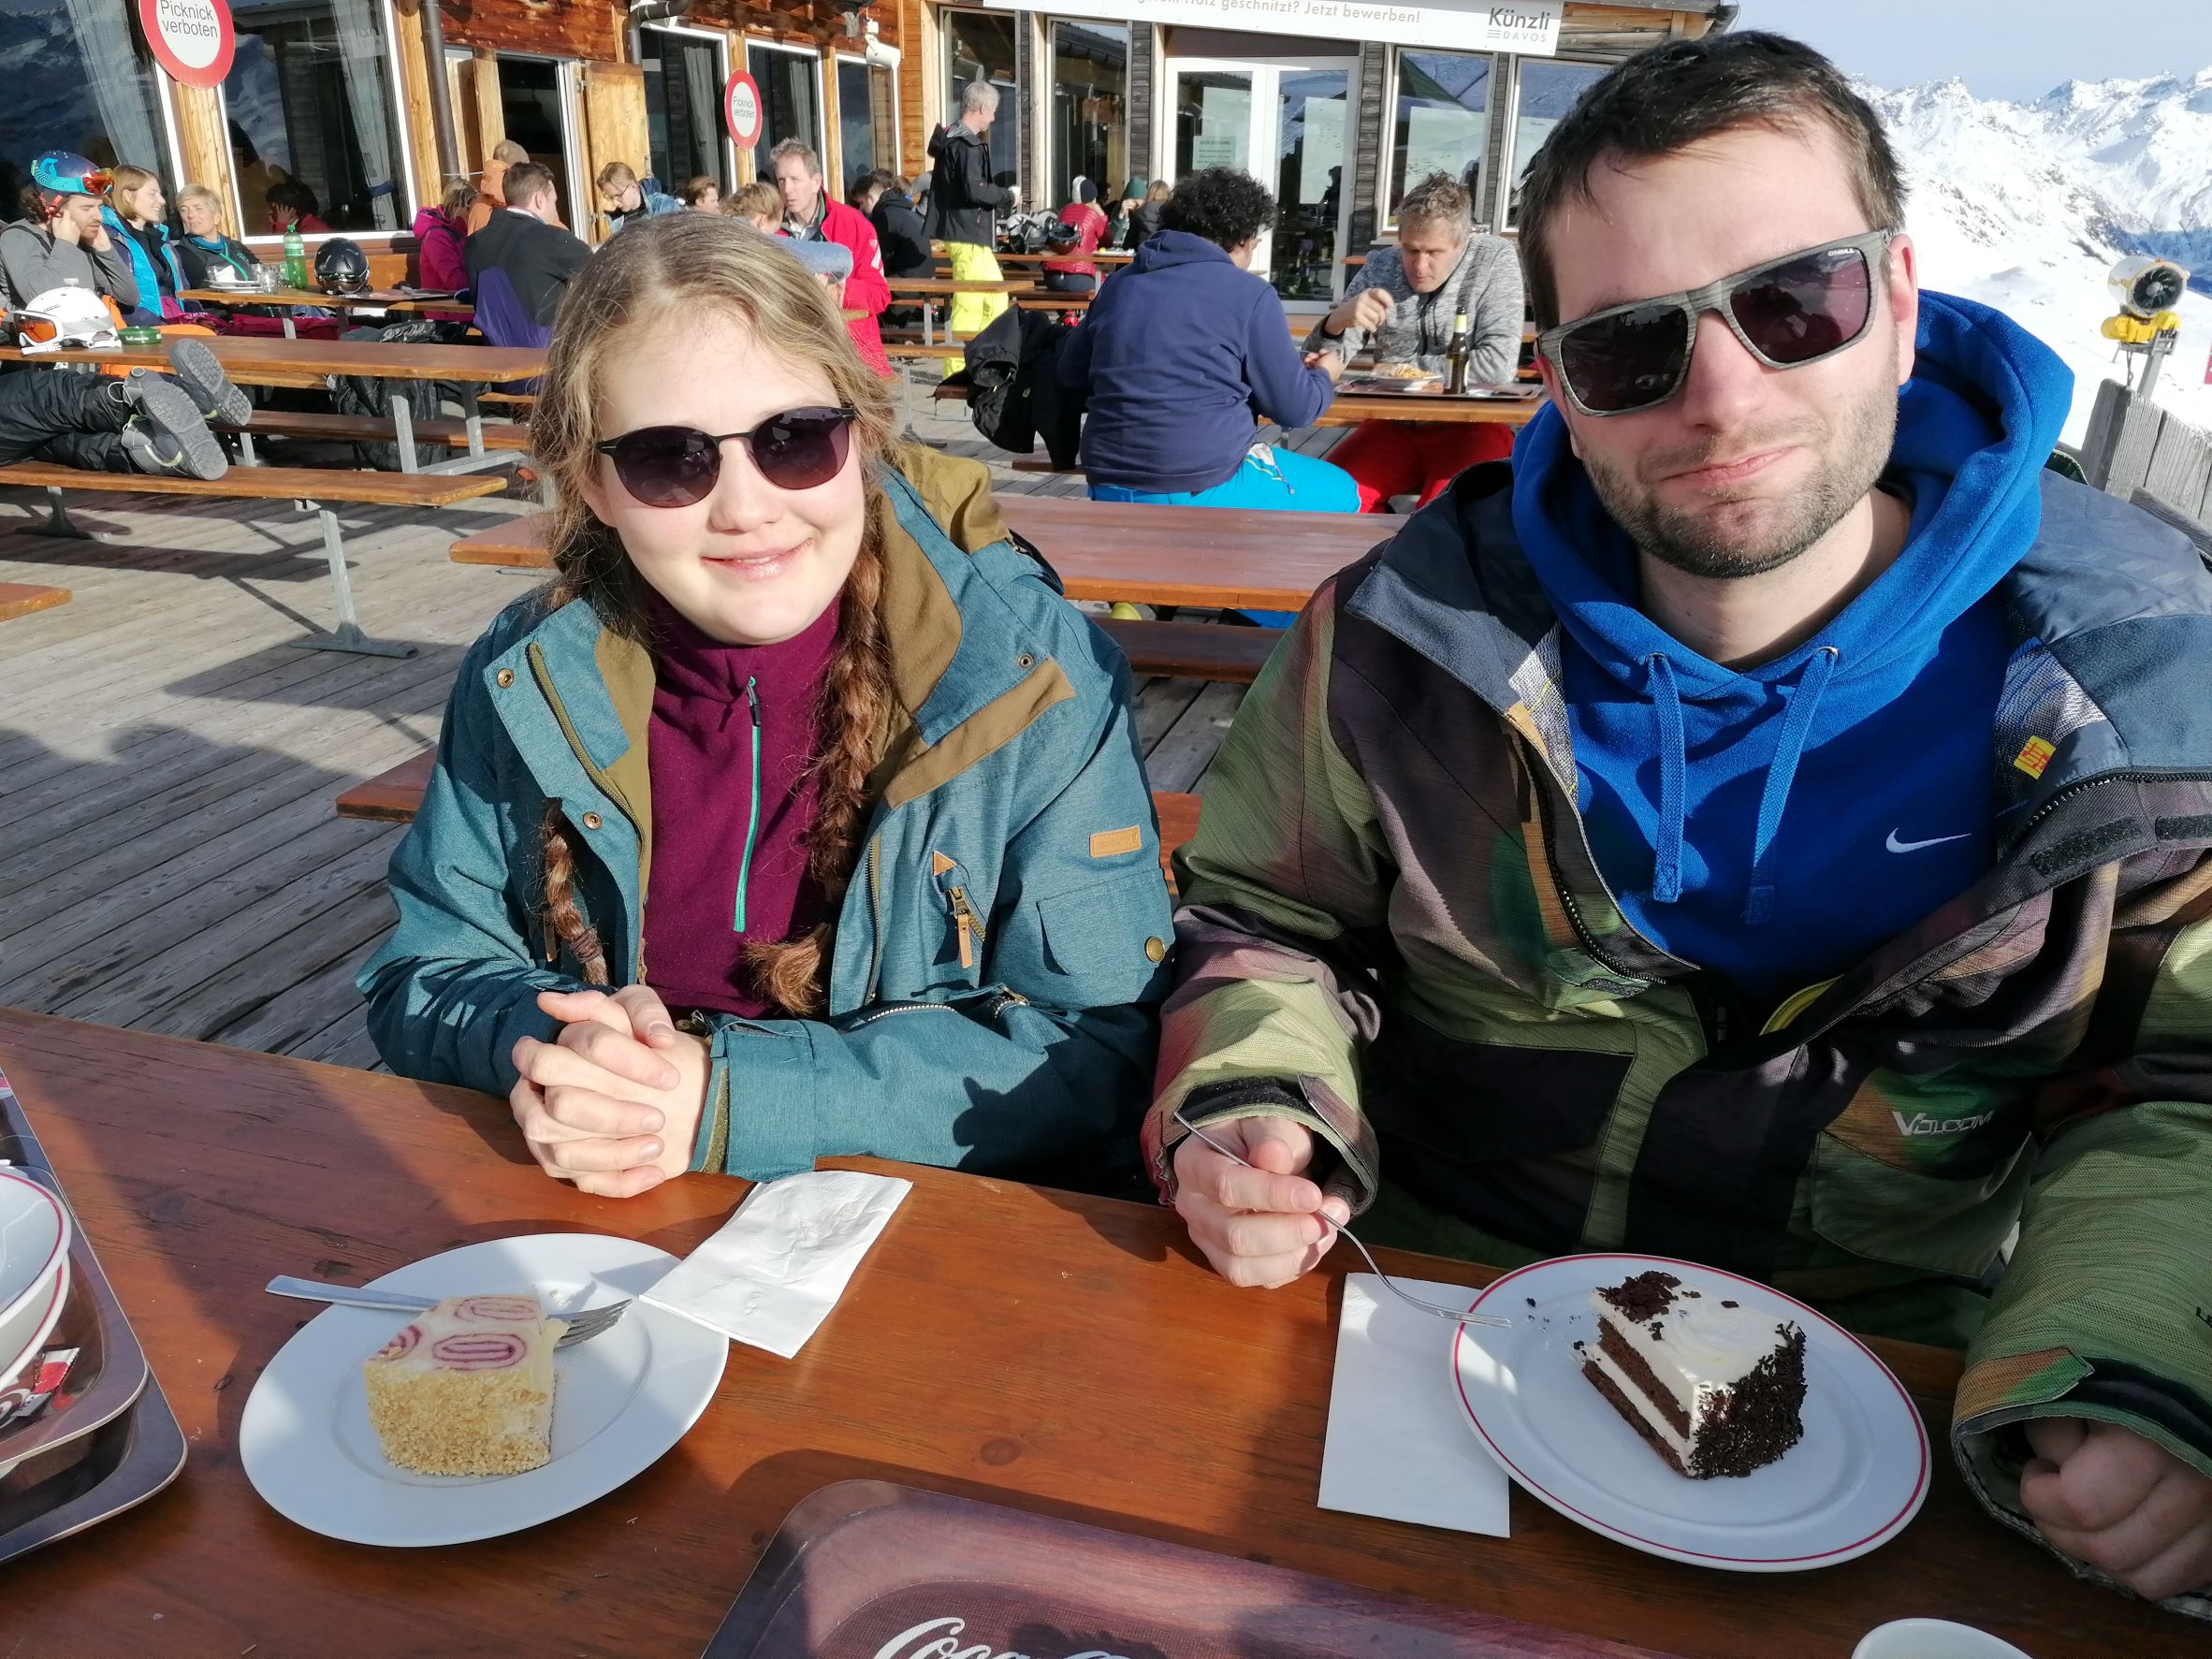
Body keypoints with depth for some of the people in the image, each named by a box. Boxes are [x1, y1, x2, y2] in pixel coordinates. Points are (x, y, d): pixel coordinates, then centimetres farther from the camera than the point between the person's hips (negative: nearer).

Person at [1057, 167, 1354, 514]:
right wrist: (1324, 375, 19)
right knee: (1340, 494, 18)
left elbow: (1070, 374, 19)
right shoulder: (1248, 293, -5)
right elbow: (1294, 408, -2)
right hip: (1200, 490, -7)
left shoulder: (1119, 284, 11)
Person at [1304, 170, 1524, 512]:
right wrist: (1336, 322, -22)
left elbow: (1499, 364, -15)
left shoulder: (1494, 258, -4)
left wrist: (1402, 367, -8)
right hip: (1392, 427, 4)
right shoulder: (1379, 267, 6)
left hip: (1468, 426, -3)